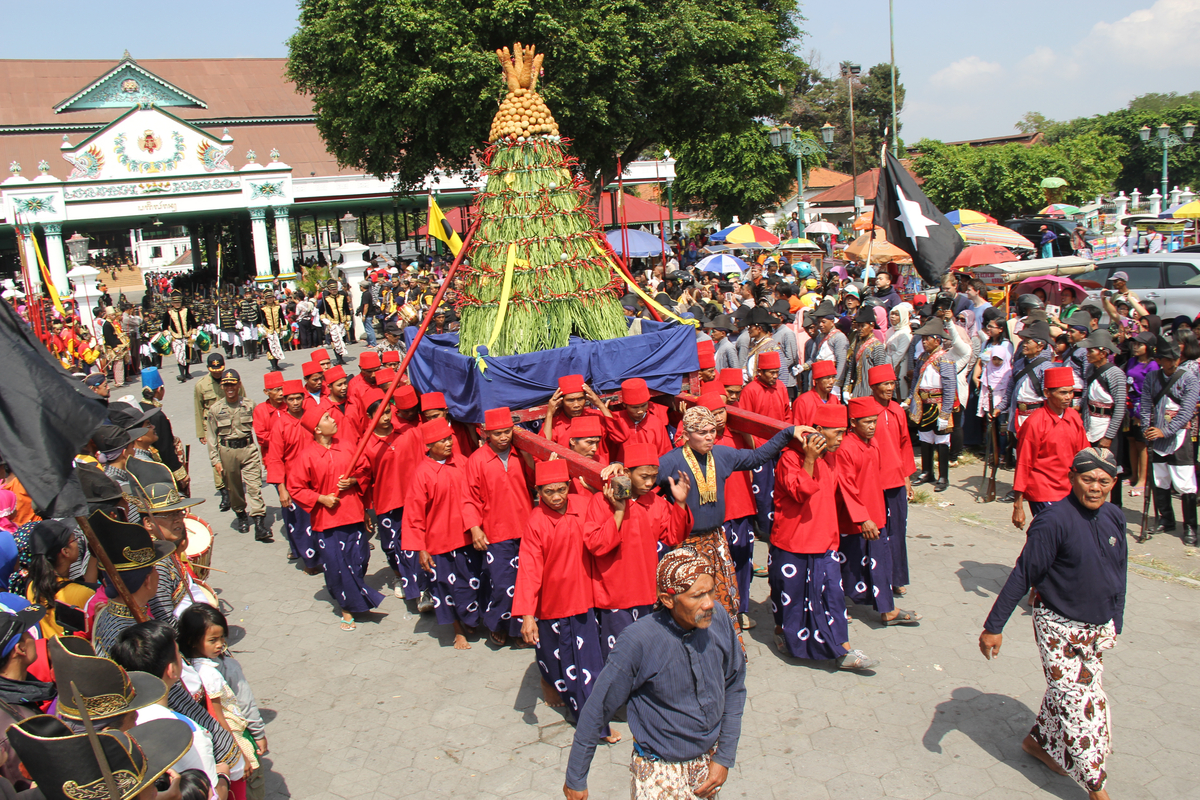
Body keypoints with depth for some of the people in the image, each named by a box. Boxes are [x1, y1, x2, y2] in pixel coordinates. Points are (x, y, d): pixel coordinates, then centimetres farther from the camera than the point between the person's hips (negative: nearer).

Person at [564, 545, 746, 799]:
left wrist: (725, 758, 0)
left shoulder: (719, 619, -15)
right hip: (661, 767, -4)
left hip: (710, 756, 4)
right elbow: (596, 711, -15)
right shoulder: (637, 642, -27)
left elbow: (734, 688, 1)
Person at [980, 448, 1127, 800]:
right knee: (1080, 703, -2)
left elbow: (1118, 573, 12)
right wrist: (993, 626, -18)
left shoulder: (1114, 518, -2)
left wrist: (1115, 622, 17)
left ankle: (1039, 740, 40)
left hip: (1097, 627, 7)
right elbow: (1022, 576, -20)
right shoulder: (1054, 521, -23)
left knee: (1067, 692, 18)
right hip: (1059, 627, -6)